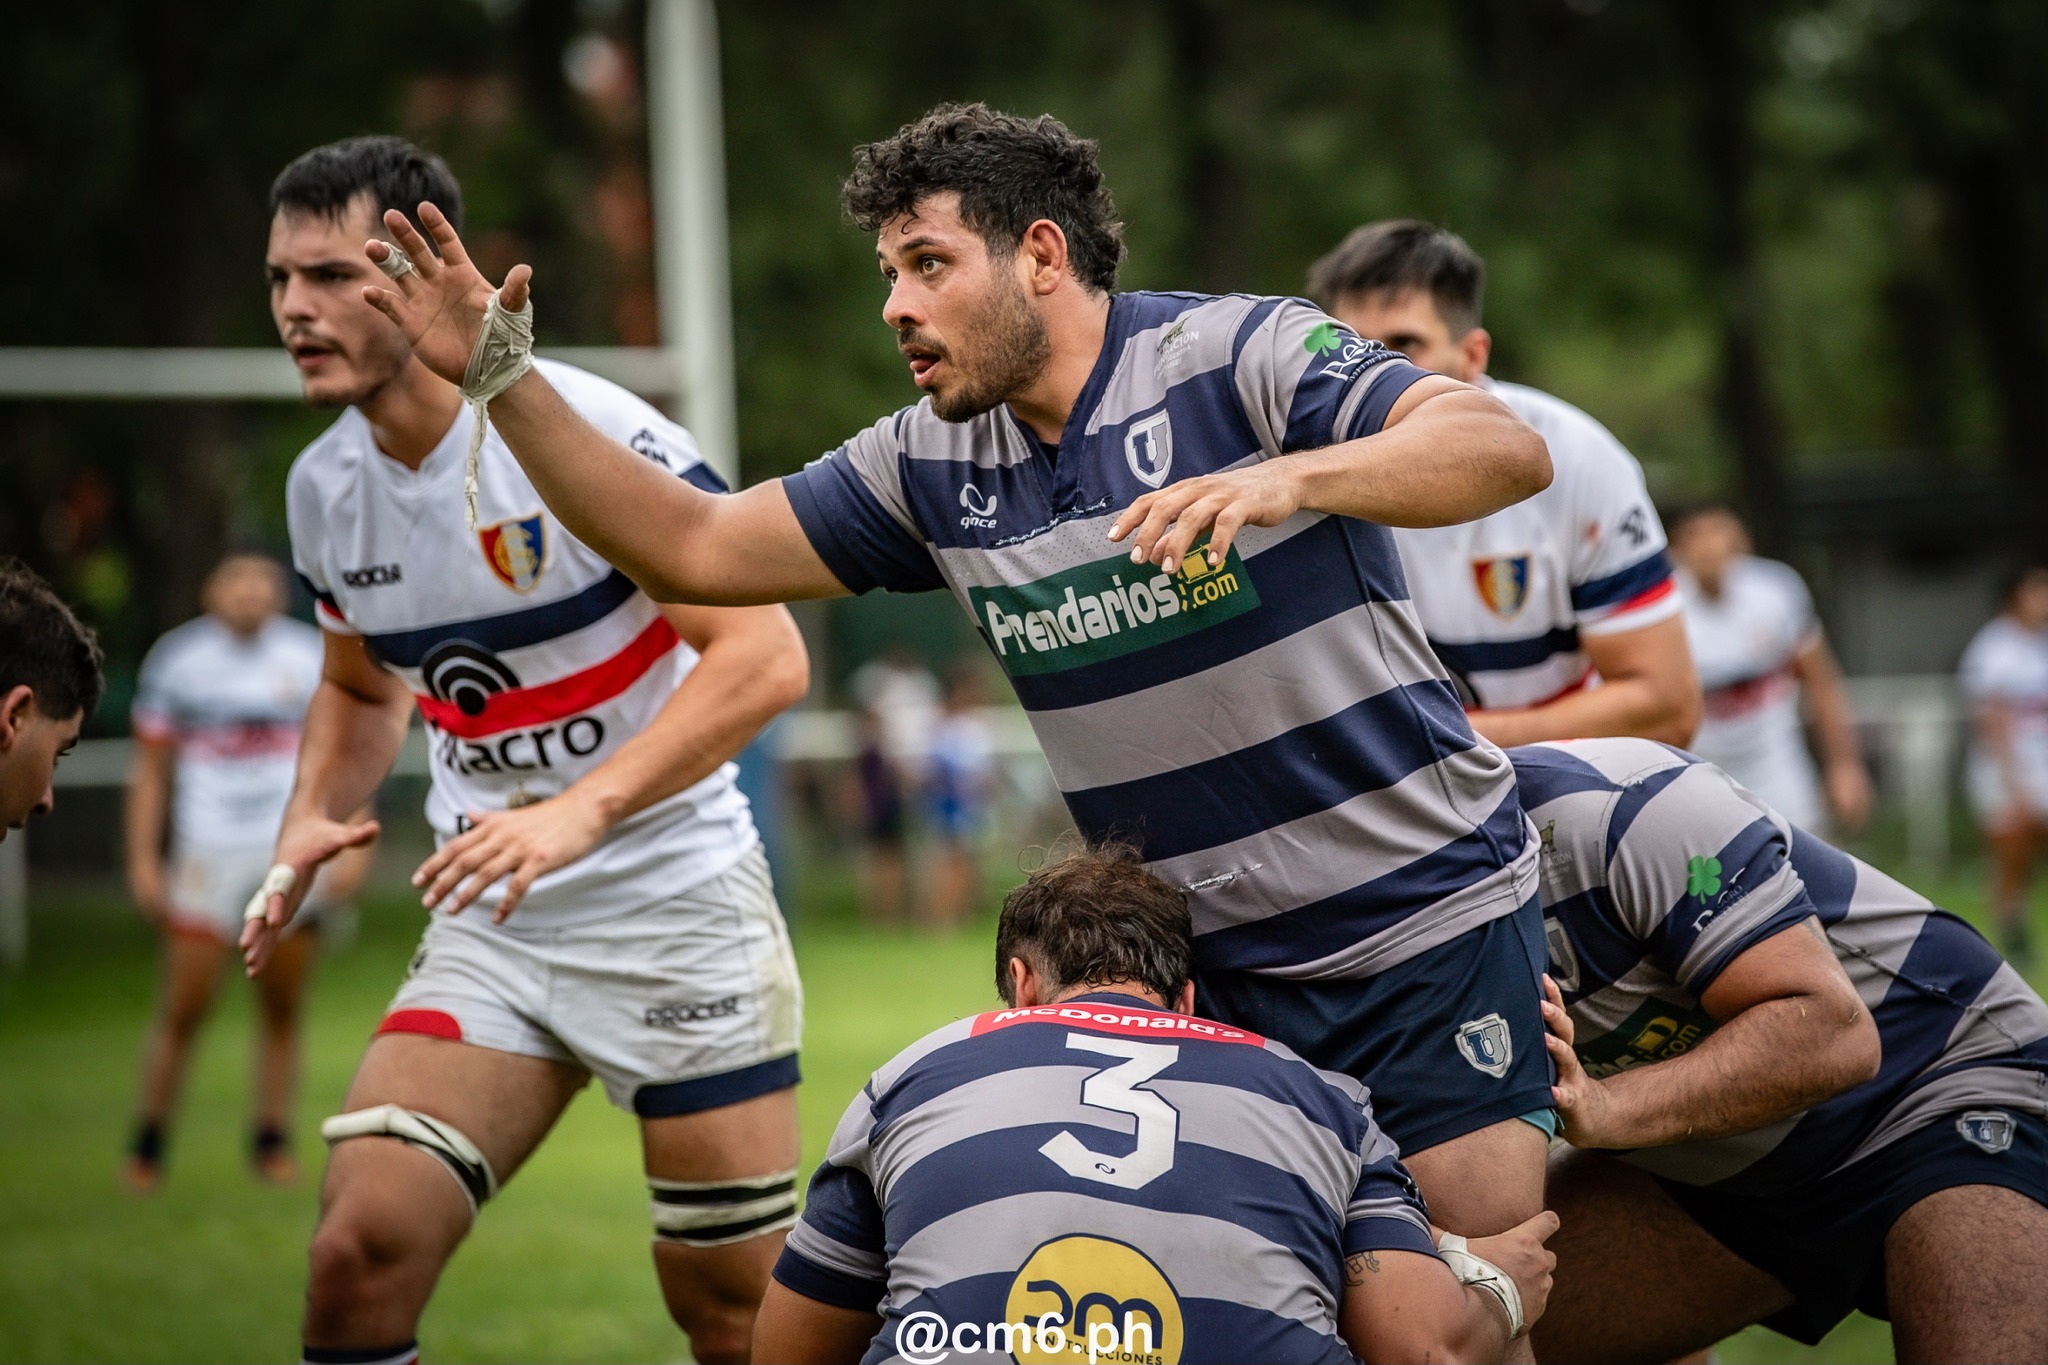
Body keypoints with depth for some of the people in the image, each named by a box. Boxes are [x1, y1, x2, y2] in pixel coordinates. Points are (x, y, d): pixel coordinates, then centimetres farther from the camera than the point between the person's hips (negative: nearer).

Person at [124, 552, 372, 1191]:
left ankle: (272, 1140, 15)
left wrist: (353, 844, -1)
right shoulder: (178, 659, 2)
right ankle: (149, 1142, 10)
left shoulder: (312, 655, 4)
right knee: (183, 1011, -4)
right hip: (209, 851, -1)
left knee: (281, 1008, 4)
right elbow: (150, 770, 8)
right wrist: (143, 861, 3)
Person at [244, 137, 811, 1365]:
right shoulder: (324, 488, 4)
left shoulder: (584, 431, -17)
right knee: (360, 1252, -13)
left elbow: (766, 656, -22)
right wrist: (309, 825, 3)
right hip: (490, 930, 5)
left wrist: (579, 813, -31)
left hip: (679, 912, -5)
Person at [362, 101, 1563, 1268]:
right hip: (1212, 967, 5)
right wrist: (505, 379, 1)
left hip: (1429, 924, -5)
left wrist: (1291, 476, -41)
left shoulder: (1240, 356, -13)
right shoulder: (935, 466, 5)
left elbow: (1508, 449, -25)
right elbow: (692, 548, 10)